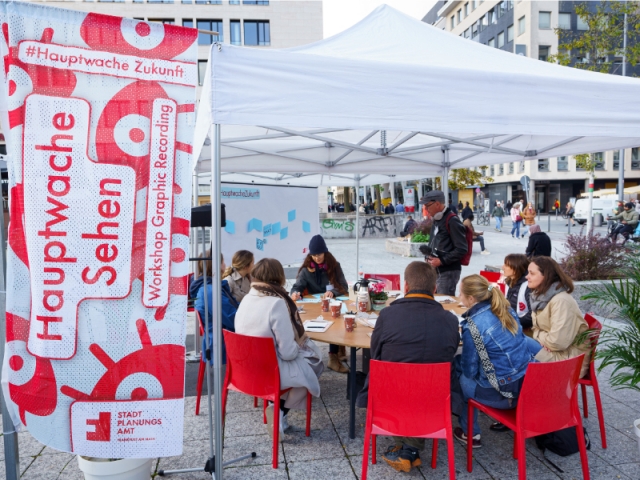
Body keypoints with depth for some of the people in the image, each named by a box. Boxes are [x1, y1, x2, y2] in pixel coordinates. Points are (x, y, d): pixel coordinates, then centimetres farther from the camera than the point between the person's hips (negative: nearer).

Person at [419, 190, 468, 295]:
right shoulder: (436, 220, 13)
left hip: (448, 272, -9)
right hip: (435, 270, 9)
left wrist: (441, 261, -18)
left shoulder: (452, 221, -14)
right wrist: (429, 251, 6)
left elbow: (462, 249, -17)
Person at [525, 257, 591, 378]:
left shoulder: (561, 301, -23)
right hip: (549, 348, 8)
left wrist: (539, 336, -9)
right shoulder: (540, 295, 4)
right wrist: (542, 338, -10)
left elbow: (557, 342, -27)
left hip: (570, 358, -8)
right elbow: (537, 328, 11)